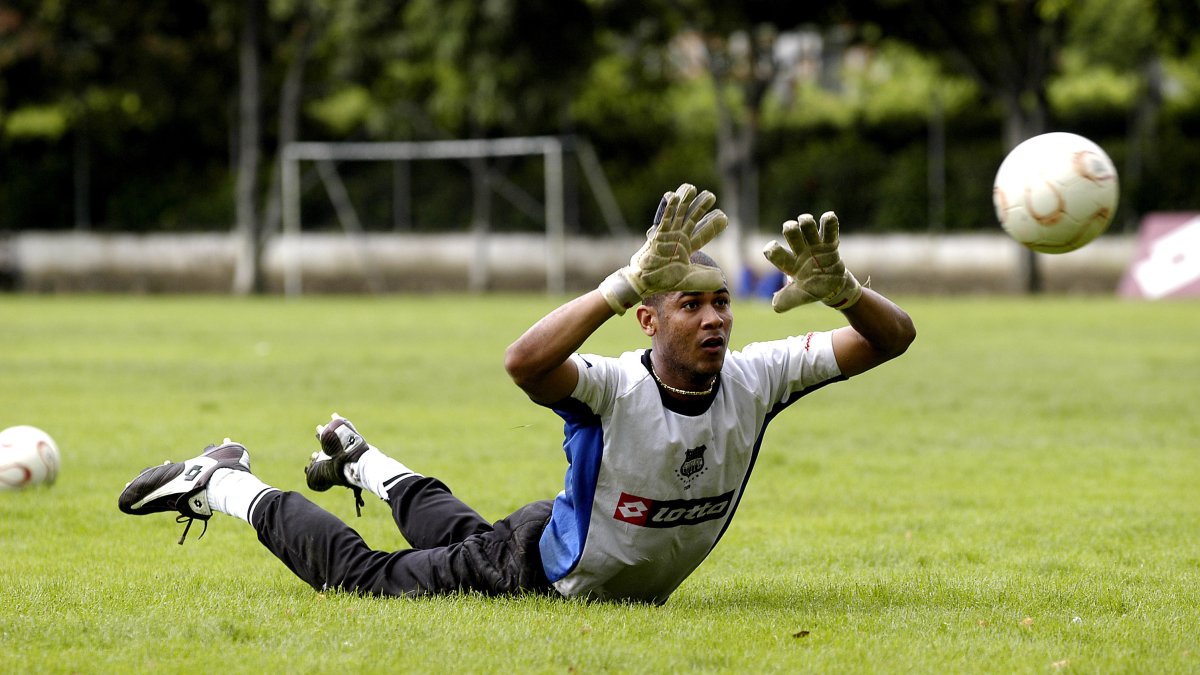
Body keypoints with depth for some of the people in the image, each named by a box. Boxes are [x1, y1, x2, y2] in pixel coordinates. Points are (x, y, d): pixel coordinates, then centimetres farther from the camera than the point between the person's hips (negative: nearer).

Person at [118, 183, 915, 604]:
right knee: (361, 572, 7)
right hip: (536, 566, -6)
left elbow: (892, 338, -24)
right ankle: (224, 485, 29)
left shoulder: (753, 380, -24)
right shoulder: (611, 388, -39)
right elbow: (525, 360, -61)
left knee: (462, 540, 35)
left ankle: (365, 462, 61)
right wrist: (629, 284, -71)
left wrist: (841, 291, -47)